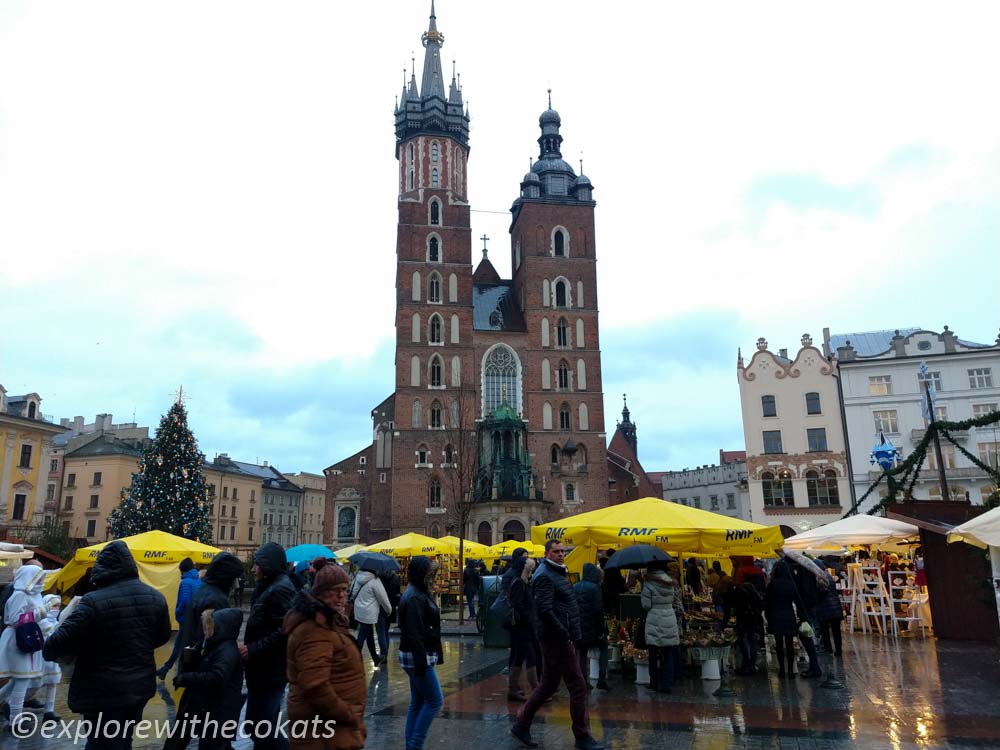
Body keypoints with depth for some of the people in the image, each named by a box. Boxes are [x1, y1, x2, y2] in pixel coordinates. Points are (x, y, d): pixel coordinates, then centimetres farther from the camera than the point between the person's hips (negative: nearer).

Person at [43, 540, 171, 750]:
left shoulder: (94, 601, -22)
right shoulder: (155, 597, -2)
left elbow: (60, 642, -20)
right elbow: (162, 637, 10)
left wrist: (49, 652, 3)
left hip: (103, 692, -6)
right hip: (140, 686, 6)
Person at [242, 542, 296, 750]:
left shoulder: (280, 589, -18)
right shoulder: (268, 587, 14)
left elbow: (284, 632, -26)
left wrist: (253, 649, -20)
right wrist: (249, 648, 7)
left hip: (270, 672, -10)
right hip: (263, 669, 10)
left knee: (262, 726, -6)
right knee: (260, 724, 17)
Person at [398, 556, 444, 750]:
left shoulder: (419, 593, 12)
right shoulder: (414, 598, -20)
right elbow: (414, 633, -24)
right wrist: (421, 662, -24)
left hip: (419, 655, 10)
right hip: (417, 656, -10)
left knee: (418, 702, 13)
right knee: (435, 700, -3)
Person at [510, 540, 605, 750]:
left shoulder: (557, 573, 17)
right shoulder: (545, 576, -15)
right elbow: (545, 610, -24)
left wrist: (569, 634, 13)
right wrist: (565, 635, -20)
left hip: (557, 639, 10)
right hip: (557, 639, -10)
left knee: (548, 684, 16)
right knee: (578, 687, -4)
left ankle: (521, 725, 24)